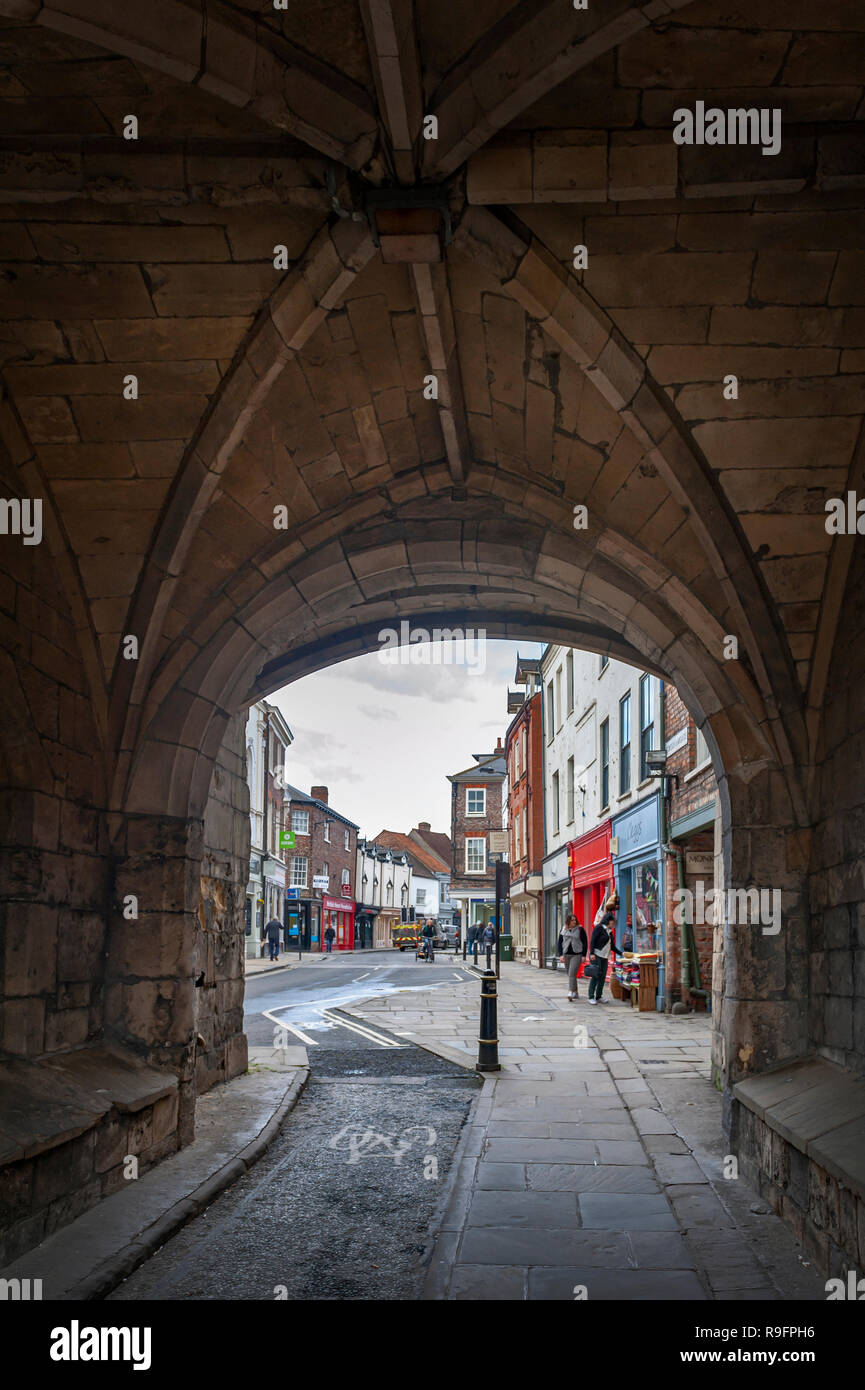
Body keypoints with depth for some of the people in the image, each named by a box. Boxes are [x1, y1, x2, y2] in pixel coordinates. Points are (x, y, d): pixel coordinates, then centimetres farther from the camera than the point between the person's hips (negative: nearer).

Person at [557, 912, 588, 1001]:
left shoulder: (580, 930, -1)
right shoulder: (563, 930, 8)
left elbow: (584, 943, 0)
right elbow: (560, 943, 9)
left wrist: (584, 956, -6)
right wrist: (560, 955, -1)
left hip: (577, 955, -4)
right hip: (566, 955, 4)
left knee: (572, 973, -16)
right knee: (570, 975, 9)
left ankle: (571, 992, -20)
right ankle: (576, 993, 20)